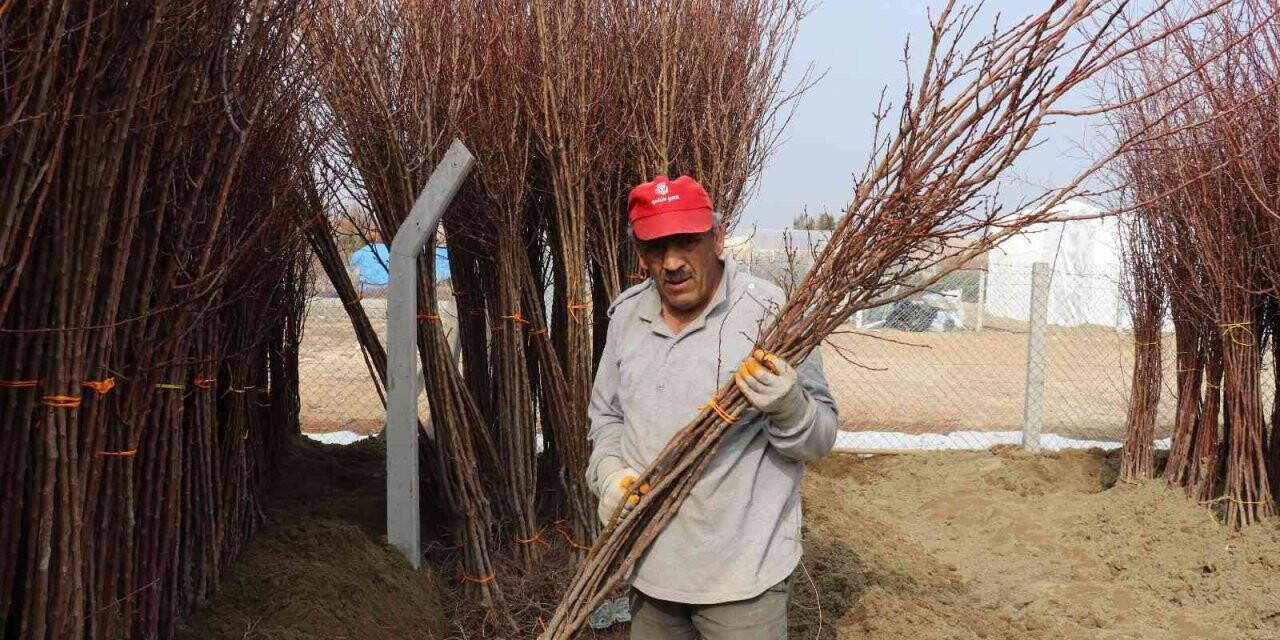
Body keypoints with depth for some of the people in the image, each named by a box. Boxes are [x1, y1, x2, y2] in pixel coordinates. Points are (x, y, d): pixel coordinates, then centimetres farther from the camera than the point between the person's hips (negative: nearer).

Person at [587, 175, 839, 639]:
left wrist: (788, 407, -31)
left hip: (743, 571, -5)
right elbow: (606, 416, 14)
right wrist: (611, 471, -5)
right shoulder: (626, 315, 2)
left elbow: (820, 439, -10)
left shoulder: (770, 314, -14)